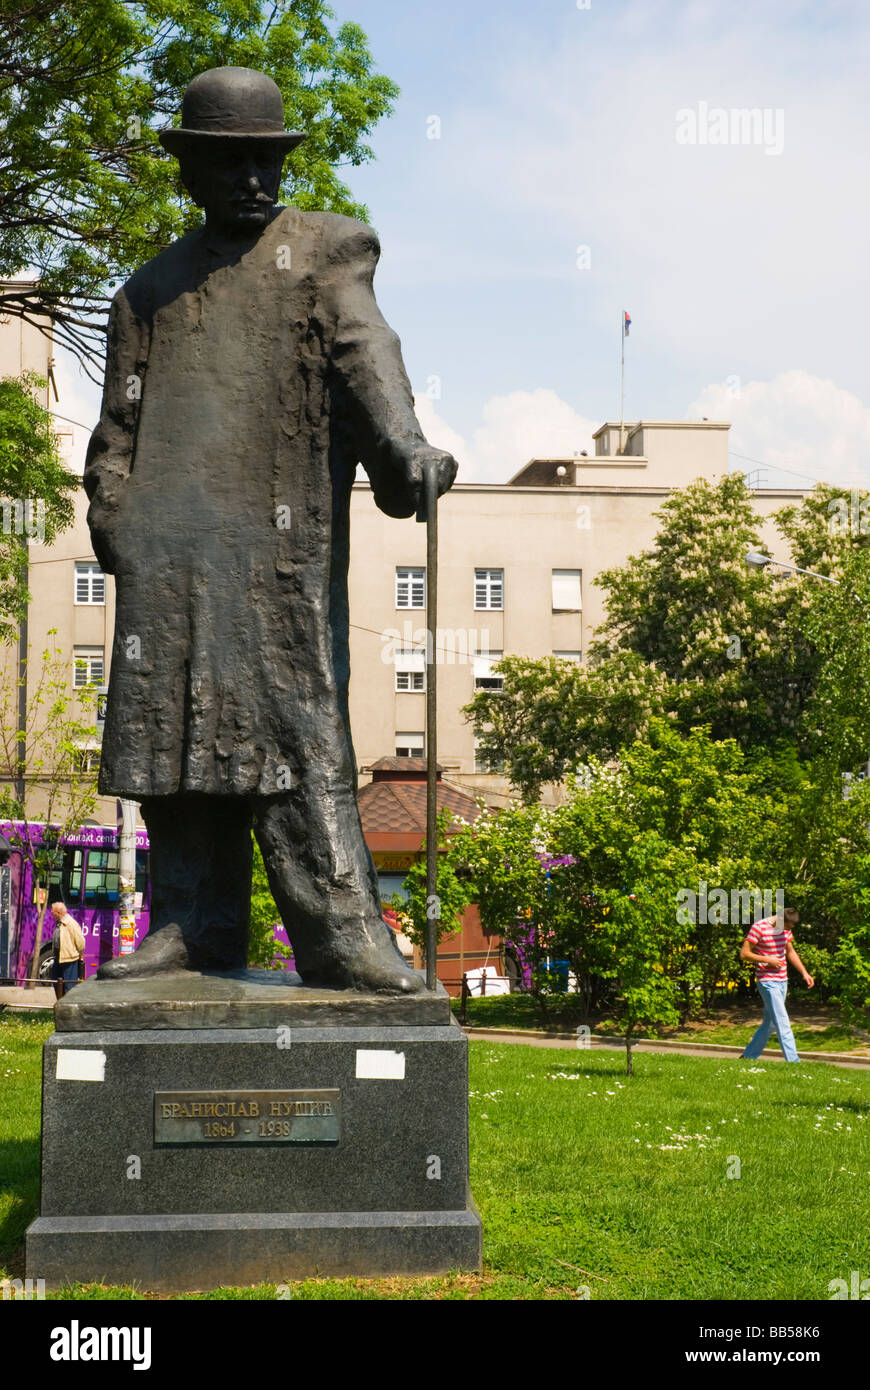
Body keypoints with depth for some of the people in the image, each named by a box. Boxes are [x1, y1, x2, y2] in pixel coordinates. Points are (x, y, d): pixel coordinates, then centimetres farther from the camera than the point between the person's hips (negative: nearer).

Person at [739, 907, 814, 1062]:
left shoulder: (785, 929, 8)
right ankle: (793, 1061, -13)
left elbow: (791, 953, 21)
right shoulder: (759, 927, -14)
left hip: (782, 981, 8)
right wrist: (768, 960, -17)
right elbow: (744, 954, -13)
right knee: (782, 1022, -12)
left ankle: (748, 1055, 23)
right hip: (767, 981, -8)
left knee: (770, 1023, 12)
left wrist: (804, 973, 11)